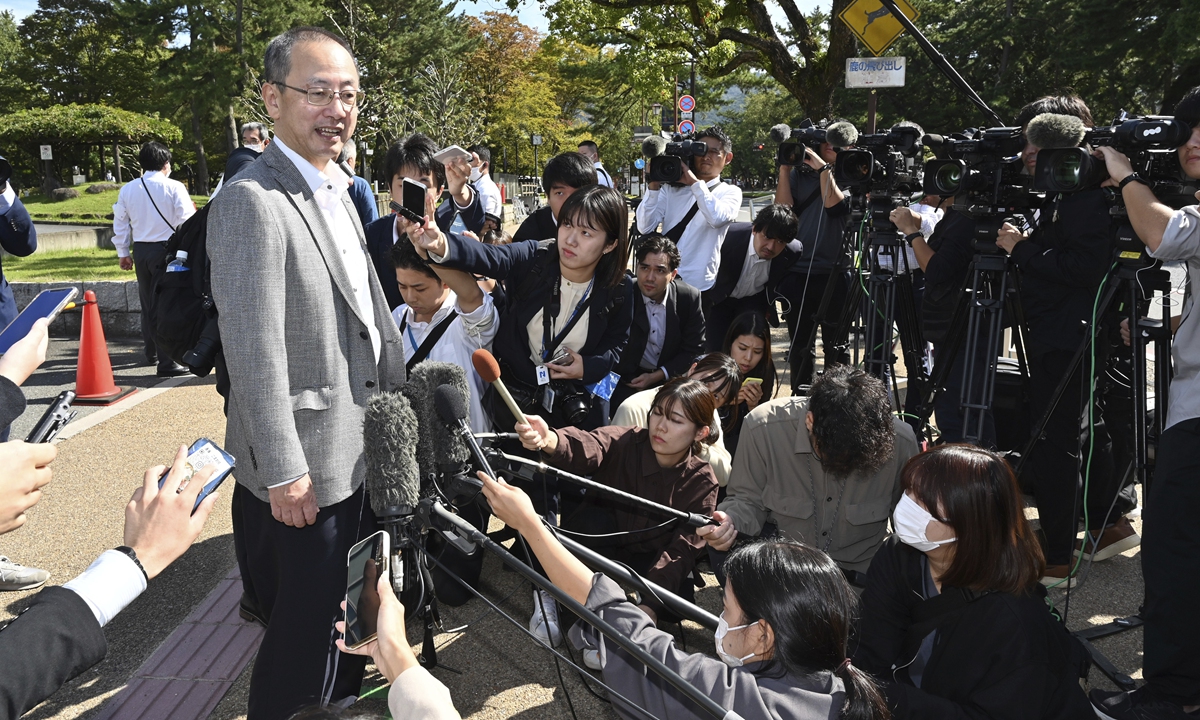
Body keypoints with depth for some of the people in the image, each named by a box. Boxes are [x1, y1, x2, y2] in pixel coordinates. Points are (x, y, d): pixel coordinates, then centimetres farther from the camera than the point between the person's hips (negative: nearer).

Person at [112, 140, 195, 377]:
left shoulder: (127, 190, 5)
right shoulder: (174, 188, -11)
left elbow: (120, 223, 11)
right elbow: (186, 221, -14)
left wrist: (122, 253, 19)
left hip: (141, 251, 5)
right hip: (167, 250, -5)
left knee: (148, 303, 19)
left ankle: (151, 353, 33)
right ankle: (166, 363, -7)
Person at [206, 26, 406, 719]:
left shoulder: (337, 191, 10)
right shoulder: (254, 202, -21)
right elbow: (254, 350, -24)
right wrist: (284, 471, -22)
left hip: (361, 447, 9)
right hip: (308, 462, -9)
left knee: (352, 611, 24)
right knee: (309, 627, 6)